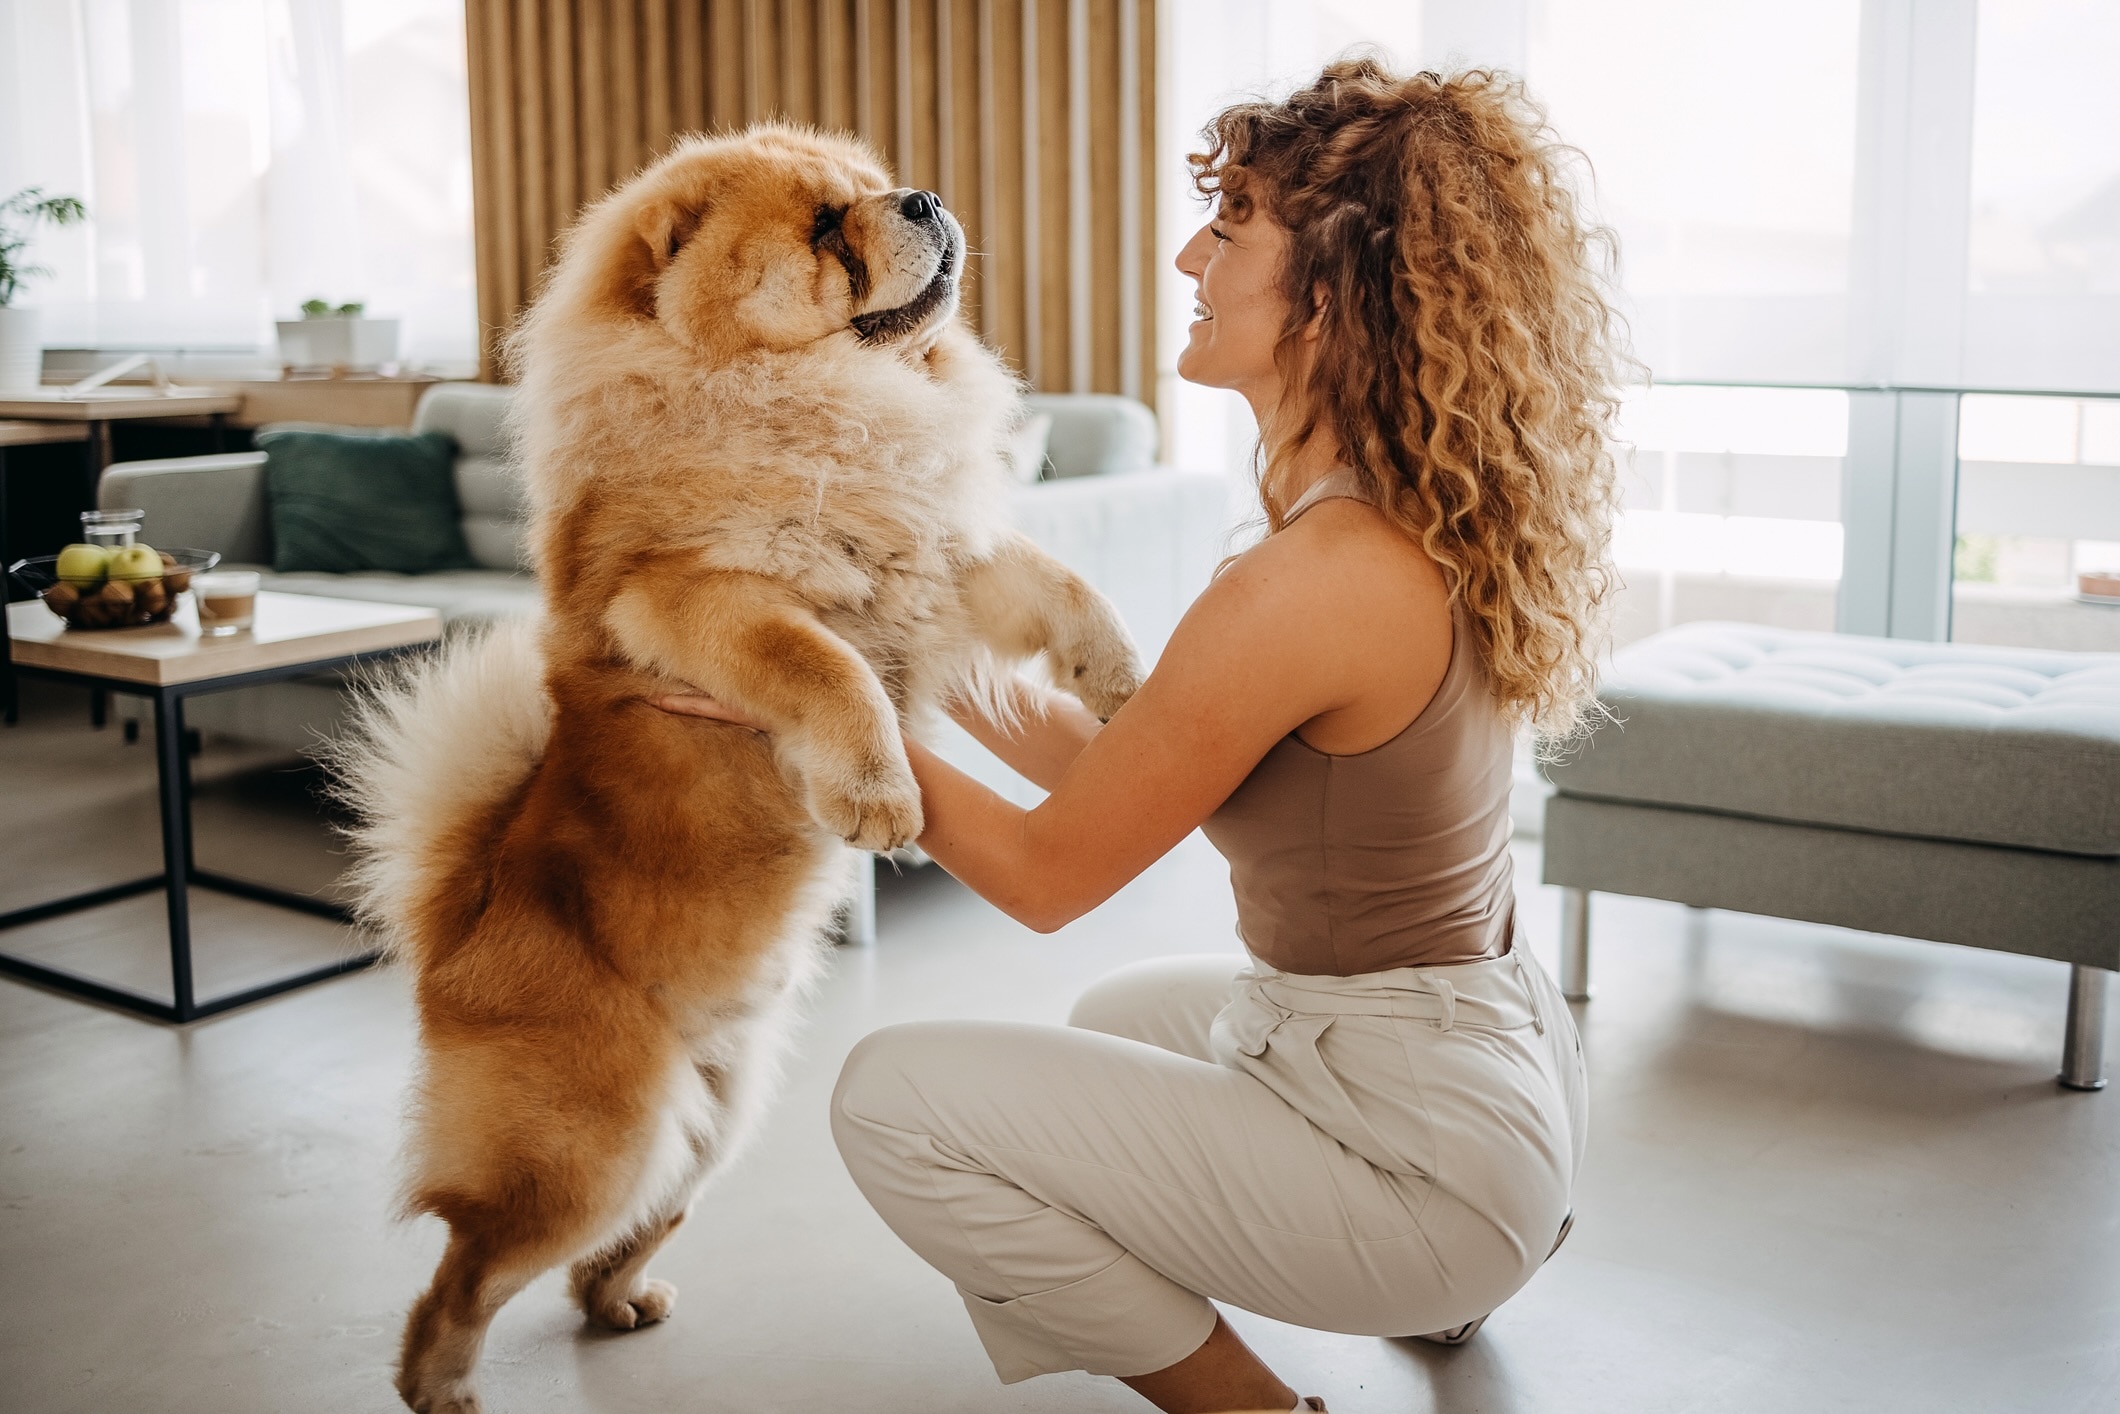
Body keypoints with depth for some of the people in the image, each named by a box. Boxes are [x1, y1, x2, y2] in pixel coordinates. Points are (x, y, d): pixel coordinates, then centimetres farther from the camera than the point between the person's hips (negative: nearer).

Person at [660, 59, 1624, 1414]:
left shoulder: (1314, 580, -28)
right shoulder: (1418, 527, 2)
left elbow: (1048, 871, -16)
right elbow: (1120, 764, 8)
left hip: (1418, 1143, -10)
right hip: (1492, 1061, 10)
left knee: (898, 1096, -11)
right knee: (1128, 1010, 35)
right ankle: (1442, 1283, 27)